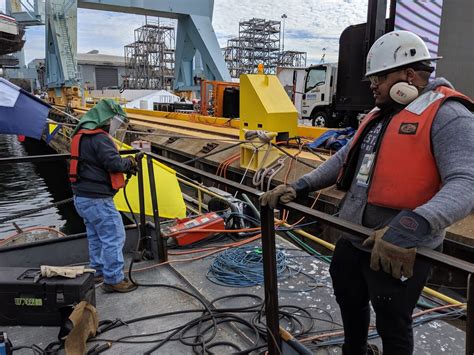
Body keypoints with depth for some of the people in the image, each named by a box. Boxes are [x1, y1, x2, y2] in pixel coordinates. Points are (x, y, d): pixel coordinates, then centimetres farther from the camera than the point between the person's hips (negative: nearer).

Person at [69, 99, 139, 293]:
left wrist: (124, 166, 5)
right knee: (114, 237, -3)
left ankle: (99, 271, 34)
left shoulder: (83, 135, 14)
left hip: (82, 197, 11)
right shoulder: (98, 138, -19)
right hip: (97, 199, -11)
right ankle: (114, 280, 4)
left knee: (96, 236, 21)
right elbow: (114, 163, -24)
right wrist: (128, 162, -3)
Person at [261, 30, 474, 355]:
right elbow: (343, 160, 14)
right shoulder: (379, 115, 12)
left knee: (393, 327, 13)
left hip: (400, 251, -8)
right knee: (350, 302, 27)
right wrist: (299, 188, 2)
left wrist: (411, 227, -44)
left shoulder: (447, 115, -15)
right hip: (351, 240, 8)